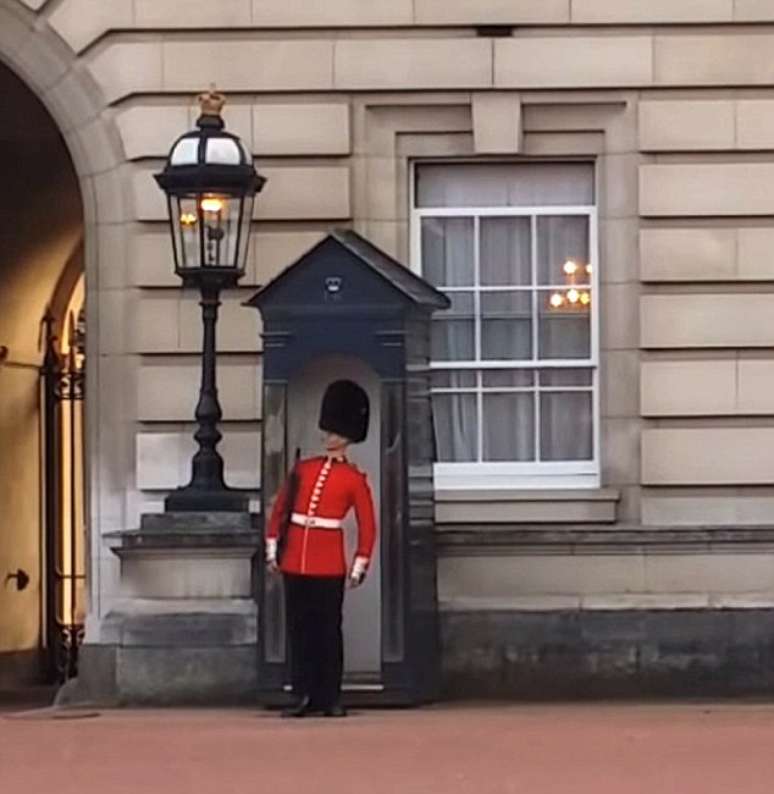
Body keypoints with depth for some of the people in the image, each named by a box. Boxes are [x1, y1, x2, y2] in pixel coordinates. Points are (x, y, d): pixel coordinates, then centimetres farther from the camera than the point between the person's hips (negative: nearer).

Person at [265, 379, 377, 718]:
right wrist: (272, 549, 7)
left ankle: (330, 697, 6)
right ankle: (304, 695, 8)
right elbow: (279, 509, 12)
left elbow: (367, 526, 2)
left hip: (329, 564, -3)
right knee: (299, 628, 4)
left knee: (328, 630, 0)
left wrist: (359, 567, -2)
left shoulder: (355, 479, 0)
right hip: (295, 561, 3)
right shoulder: (303, 468, 9)